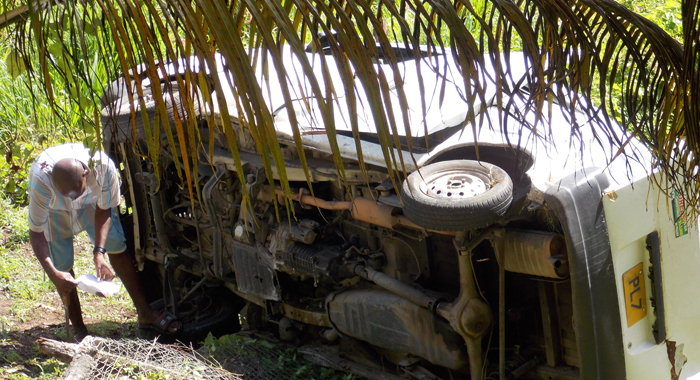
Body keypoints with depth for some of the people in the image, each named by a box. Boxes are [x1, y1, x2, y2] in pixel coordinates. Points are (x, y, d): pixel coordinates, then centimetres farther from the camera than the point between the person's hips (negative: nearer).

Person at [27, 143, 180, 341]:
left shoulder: (103, 167, -38)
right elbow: (36, 232, -31)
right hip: (54, 209, -2)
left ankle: (146, 316, 7)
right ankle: (79, 331, 8)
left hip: (91, 201, 2)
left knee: (118, 248, -2)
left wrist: (99, 252, -28)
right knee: (63, 265, -8)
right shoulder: (41, 181, -42)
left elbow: (104, 209, -19)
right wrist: (52, 273, -42)